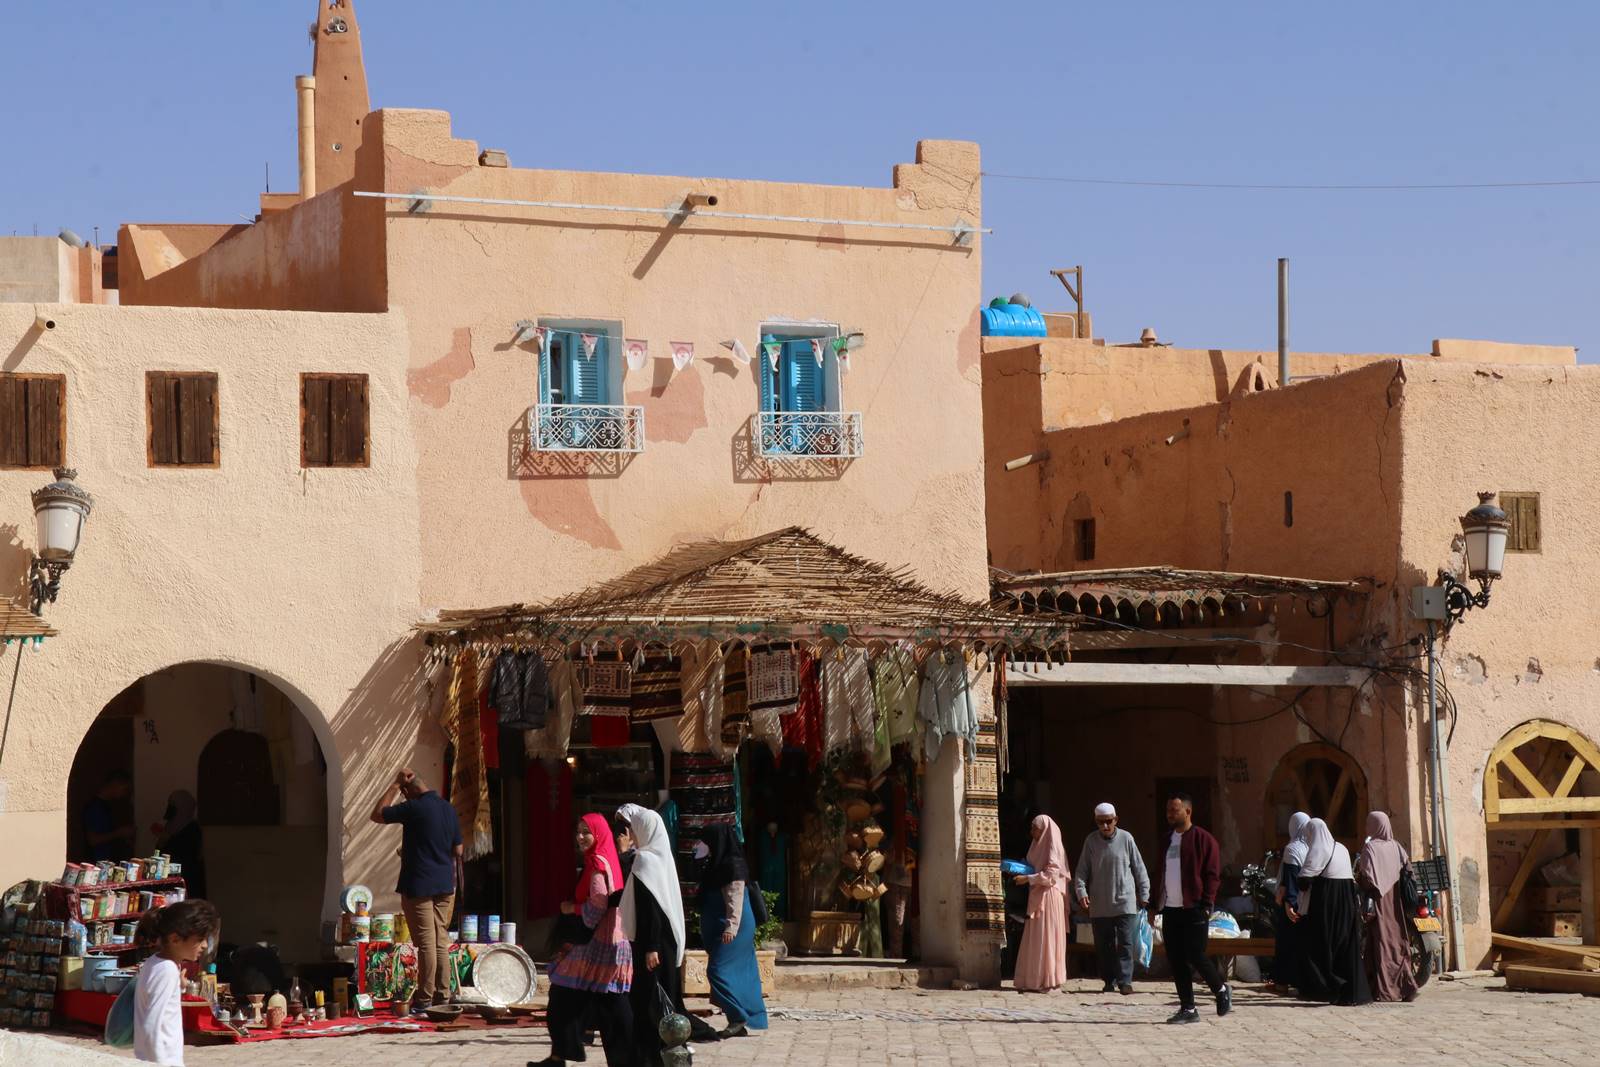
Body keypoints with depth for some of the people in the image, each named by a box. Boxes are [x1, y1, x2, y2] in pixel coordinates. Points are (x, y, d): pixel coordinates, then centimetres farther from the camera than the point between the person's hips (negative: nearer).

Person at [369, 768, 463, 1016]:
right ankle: (443, 997, 11)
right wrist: (455, 883, 22)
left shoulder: (413, 807, -13)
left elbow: (377, 815, -2)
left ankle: (425, 1001, -2)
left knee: (426, 943, -5)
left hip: (418, 886, -7)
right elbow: (457, 851, 13)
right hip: (445, 887, 7)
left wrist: (395, 784, 0)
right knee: (441, 942, 10)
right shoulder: (449, 809, 9)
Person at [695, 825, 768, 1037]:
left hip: (729, 931, -10)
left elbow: (735, 899, -20)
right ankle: (741, 1025, 8)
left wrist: (731, 926, -27)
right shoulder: (717, 865, 17)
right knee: (738, 975, 8)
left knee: (719, 971, -15)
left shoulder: (732, 866, -12)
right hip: (717, 929, 10)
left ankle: (738, 1018, -14)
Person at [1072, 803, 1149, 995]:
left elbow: (1139, 868, 5)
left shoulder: (1126, 839, -1)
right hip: (1099, 905, 2)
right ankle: (1109, 981, 16)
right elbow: (1082, 871, 4)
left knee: (1125, 943, -8)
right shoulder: (1091, 841, 2)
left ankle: (1125, 980, -9)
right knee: (1103, 946, 7)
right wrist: (1081, 891, -11)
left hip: (1125, 902, -2)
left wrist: (1144, 894, 5)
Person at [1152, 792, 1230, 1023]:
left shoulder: (1203, 839, -5)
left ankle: (1222, 991, 16)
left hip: (1193, 909, -7)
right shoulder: (1168, 840, 17)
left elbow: (1212, 874, -9)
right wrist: (1155, 903, 15)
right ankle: (1187, 1009, 9)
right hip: (1170, 909, 7)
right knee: (1176, 960, 4)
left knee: (1195, 956, -8)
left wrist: (1206, 904, -16)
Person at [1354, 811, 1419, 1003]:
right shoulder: (1397, 847, 8)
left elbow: (1367, 876, -18)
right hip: (1397, 904, 5)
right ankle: (1406, 985, 4)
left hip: (1379, 902, -5)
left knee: (1381, 943, -3)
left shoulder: (1371, 847, -9)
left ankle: (1383, 990, -4)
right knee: (1398, 943, 9)